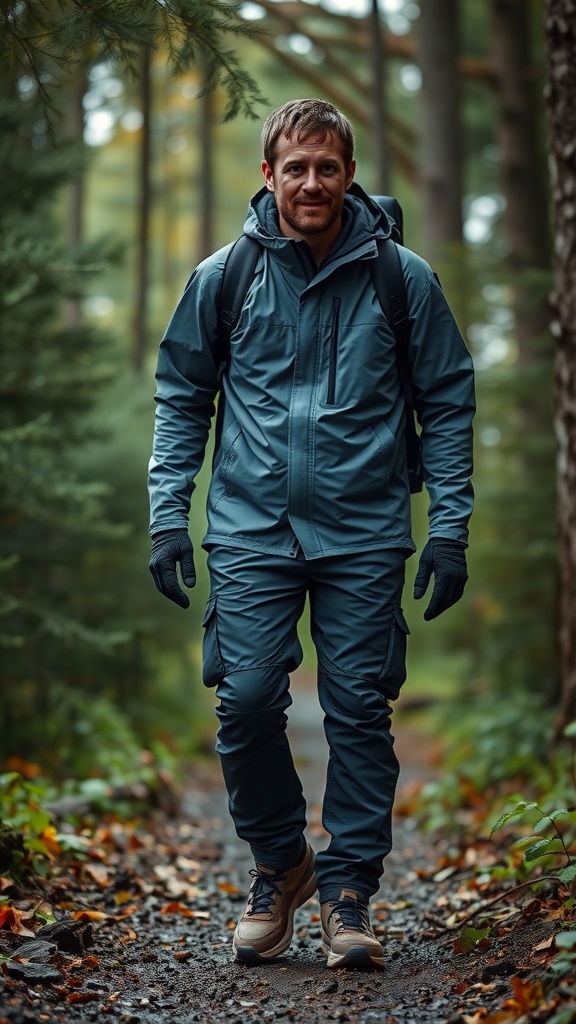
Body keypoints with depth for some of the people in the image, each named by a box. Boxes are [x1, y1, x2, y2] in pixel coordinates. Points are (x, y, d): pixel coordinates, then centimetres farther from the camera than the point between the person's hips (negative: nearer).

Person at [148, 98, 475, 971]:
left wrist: (450, 528, 0)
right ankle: (279, 863, 19)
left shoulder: (403, 279, 2)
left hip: (365, 536, 0)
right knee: (247, 702, -5)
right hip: (250, 530, 1)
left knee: (360, 711, 1)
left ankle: (348, 890, 16)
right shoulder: (223, 278, 4)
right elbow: (181, 396, 11)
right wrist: (169, 513, 4)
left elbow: (448, 403, 6)